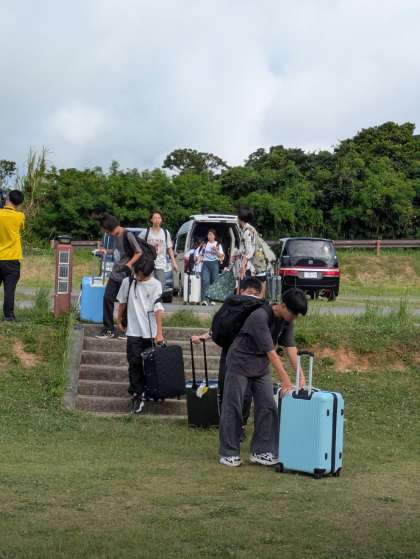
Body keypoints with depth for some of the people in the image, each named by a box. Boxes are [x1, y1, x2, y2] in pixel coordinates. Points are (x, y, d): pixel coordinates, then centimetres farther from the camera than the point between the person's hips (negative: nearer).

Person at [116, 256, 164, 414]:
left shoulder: (155, 285, -6)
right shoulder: (128, 282, 1)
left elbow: (158, 308, -11)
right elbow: (122, 302, 16)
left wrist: (159, 332, -16)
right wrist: (119, 321, 23)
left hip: (151, 332, -1)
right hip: (134, 331, 1)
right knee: (135, 363, -4)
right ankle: (138, 395, 2)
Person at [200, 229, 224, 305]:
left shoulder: (218, 245, 8)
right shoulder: (205, 244, 12)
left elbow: (221, 256, 4)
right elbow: (202, 254, 18)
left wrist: (216, 250, -11)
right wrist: (200, 259, -2)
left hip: (214, 263, 0)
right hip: (206, 263, 0)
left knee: (214, 281, -1)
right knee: (205, 281, -13)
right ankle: (204, 299, -19)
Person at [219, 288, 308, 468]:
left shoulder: (286, 320, -4)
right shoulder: (260, 317, -28)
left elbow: (291, 348, -7)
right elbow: (271, 352, -29)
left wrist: (301, 375, -17)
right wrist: (285, 379, -30)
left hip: (261, 367, 7)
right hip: (240, 364, -7)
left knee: (267, 407, 1)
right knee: (233, 408, -3)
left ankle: (260, 451, 8)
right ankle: (228, 453, 6)